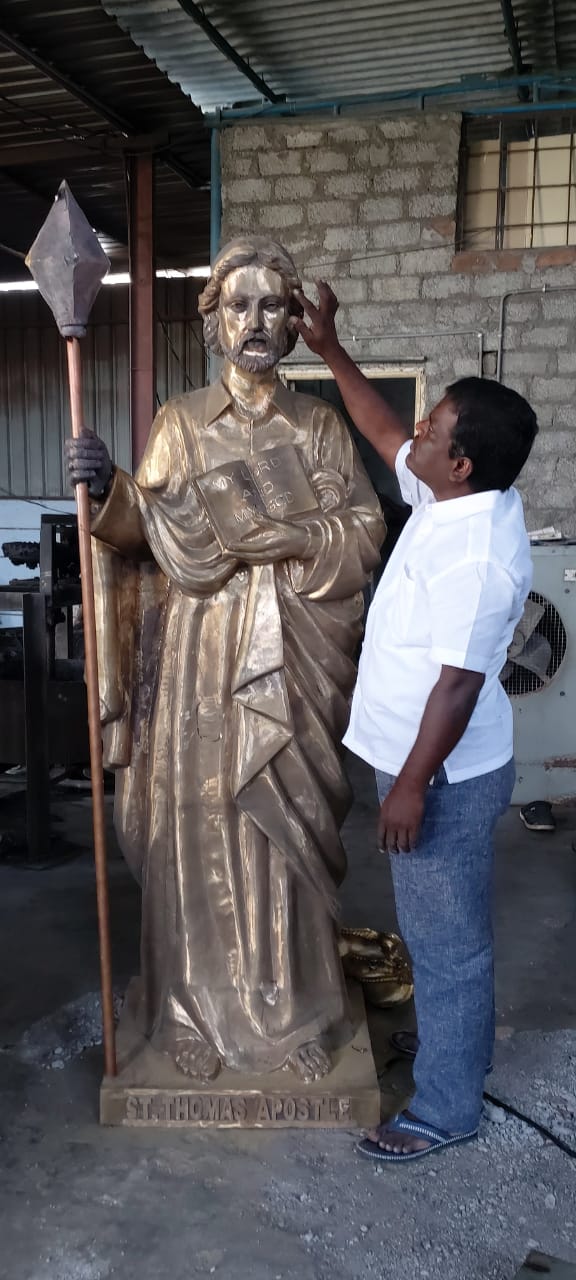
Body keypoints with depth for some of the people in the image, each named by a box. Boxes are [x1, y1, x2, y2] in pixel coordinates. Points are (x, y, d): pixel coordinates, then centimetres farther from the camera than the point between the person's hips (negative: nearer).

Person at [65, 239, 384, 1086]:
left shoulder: (321, 426, 6)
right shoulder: (179, 422, 5)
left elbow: (368, 534, 0)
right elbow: (144, 535, -2)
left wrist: (289, 536, -15)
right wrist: (108, 491, -21)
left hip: (293, 663, 1)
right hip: (202, 659, 0)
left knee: (290, 829, 7)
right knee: (199, 827, 5)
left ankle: (298, 1011, 26)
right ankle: (199, 1011, 24)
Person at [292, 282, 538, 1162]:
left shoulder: (475, 557, -28)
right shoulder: (456, 498, 1)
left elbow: (458, 684, -27)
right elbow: (385, 437, 16)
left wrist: (412, 785, -21)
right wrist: (330, 350, 15)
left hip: (445, 773, -10)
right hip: (431, 761, 10)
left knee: (445, 935, 5)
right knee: (443, 928, 25)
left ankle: (447, 1107, 23)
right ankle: (460, 1043, 46)